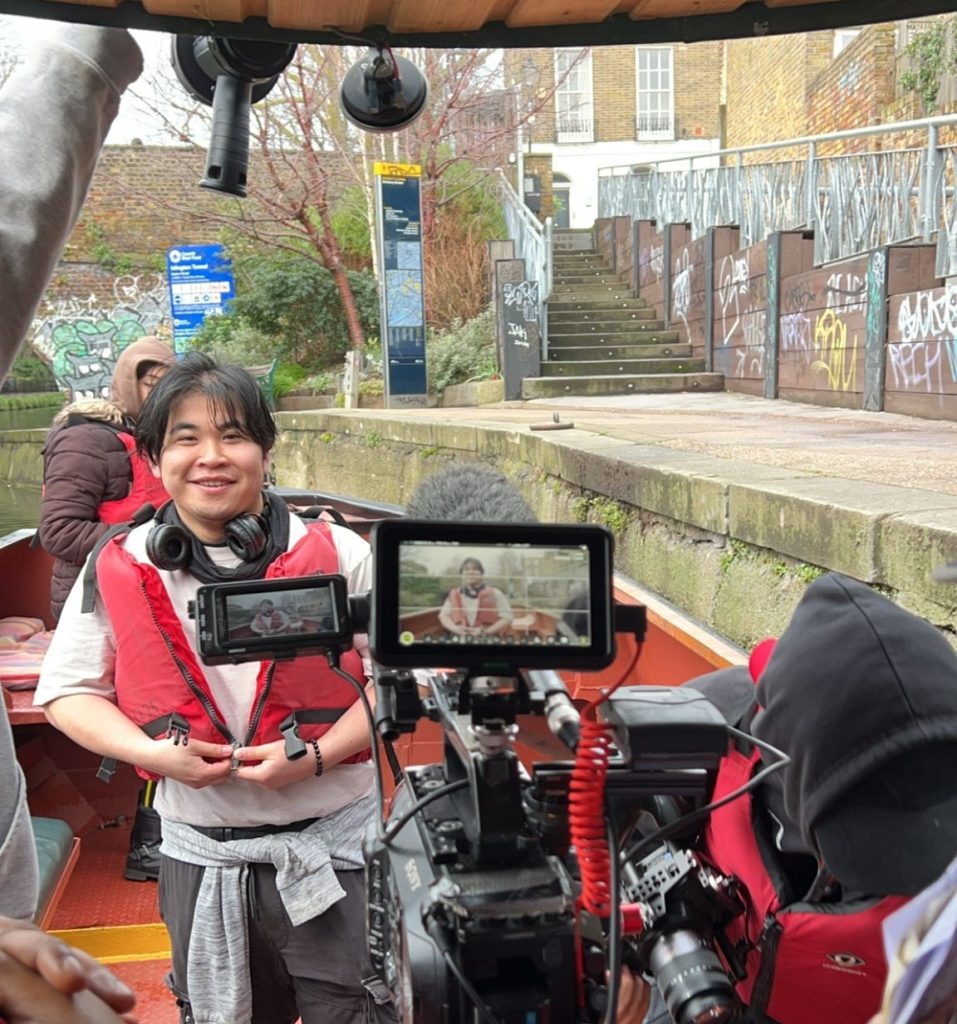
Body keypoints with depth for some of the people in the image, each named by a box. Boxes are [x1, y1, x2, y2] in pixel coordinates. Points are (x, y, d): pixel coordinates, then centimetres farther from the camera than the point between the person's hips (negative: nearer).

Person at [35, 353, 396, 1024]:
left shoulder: (337, 554, -9)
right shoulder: (118, 571, -4)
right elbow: (67, 691, 3)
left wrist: (317, 756, -19)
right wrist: (153, 753, -14)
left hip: (334, 847, -2)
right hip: (200, 858, 3)